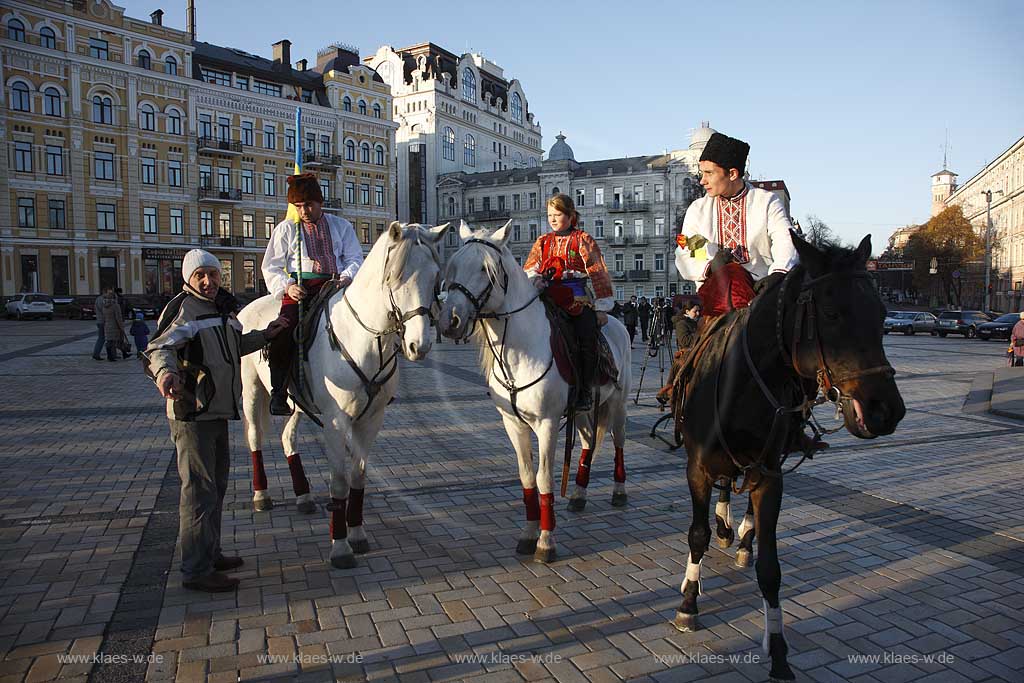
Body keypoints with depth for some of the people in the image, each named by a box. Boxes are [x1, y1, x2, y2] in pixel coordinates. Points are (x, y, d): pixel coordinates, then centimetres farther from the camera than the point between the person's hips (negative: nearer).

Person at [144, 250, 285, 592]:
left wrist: (264, 335, 19)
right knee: (199, 489, -5)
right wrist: (165, 371, -46)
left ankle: (210, 554, 33)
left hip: (217, 410, 9)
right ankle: (196, 571, 5)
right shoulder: (183, 308, -11)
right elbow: (160, 346, -26)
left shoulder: (223, 307, 15)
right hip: (192, 413, -9)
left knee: (217, 484, 19)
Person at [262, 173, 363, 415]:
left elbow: (355, 259, 13)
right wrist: (287, 286, -9)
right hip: (299, 288, -2)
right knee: (284, 328, -26)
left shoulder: (341, 226, 17)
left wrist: (347, 277, -10)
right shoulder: (286, 229, 14)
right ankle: (278, 393, -17)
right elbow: (271, 266, 10)